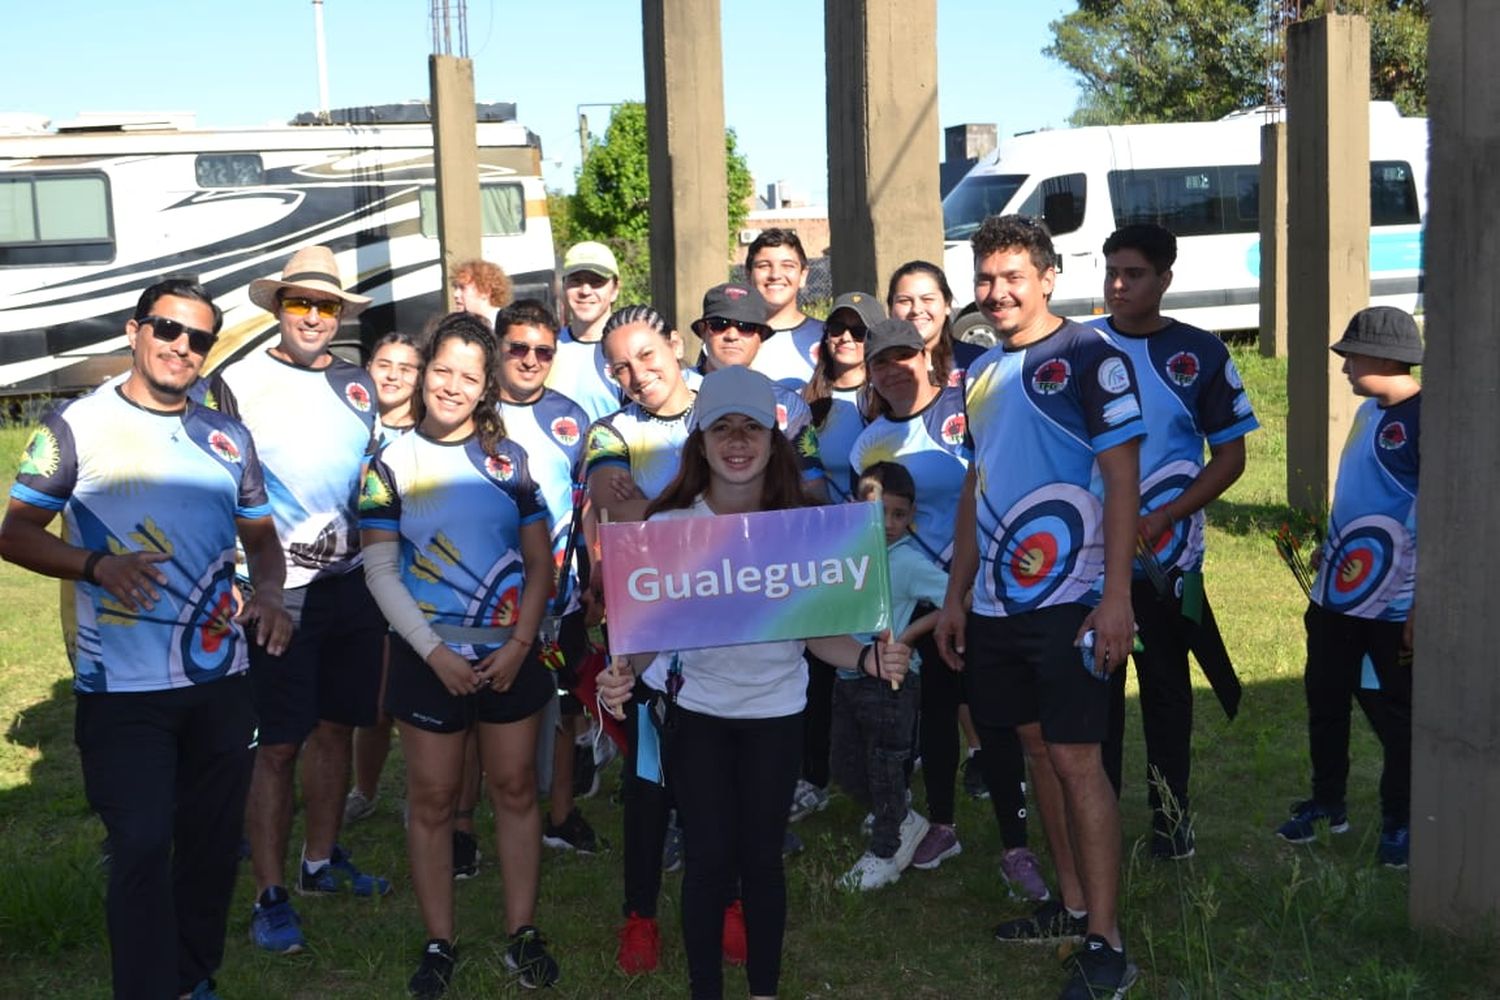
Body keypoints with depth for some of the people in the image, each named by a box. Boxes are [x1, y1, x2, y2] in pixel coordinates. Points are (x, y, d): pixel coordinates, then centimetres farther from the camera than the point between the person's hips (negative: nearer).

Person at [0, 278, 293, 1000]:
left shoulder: (228, 438, 10)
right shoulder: (76, 425, -3)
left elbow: (261, 537, 16)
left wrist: (268, 589, -5)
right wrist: (98, 566, -20)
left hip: (219, 678, 5)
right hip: (121, 689, -4)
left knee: (214, 840, 12)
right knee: (142, 846, -7)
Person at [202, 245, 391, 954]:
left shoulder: (358, 385, 12)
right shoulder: (236, 382, -4)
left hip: (353, 584, 5)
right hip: (280, 593, -5)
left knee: (336, 726, 14)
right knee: (279, 744, -2)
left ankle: (321, 861, 29)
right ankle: (269, 894, 6)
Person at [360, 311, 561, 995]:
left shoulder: (509, 459, 4)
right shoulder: (392, 464, -2)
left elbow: (539, 561, 4)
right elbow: (380, 572, -5)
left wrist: (519, 644, -8)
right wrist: (434, 652, -12)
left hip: (510, 655, 2)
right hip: (430, 657, -2)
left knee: (516, 790, 8)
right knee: (432, 800, 5)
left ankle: (523, 935, 19)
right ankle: (439, 944, 16)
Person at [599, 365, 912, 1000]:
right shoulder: (670, 525, -12)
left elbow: (817, 631, -6)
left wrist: (867, 658, -25)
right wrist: (624, 672, -28)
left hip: (777, 712, 0)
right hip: (698, 710, 0)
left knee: (761, 855, 9)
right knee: (708, 858, 4)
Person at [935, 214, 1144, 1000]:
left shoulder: (1089, 358, -8)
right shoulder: (981, 372, 14)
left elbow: (1122, 480, -12)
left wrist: (1115, 596, -19)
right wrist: (955, 596, 17)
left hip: (1068, 601, -7)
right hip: (998, 603, 7)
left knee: (1076, 759, -7)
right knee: (1037, 748, 13)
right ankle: (1072, 905, 26)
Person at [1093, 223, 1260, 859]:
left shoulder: (1200, 354, -1)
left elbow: (1230, 454, 0)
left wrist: (1164, 518, -12)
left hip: (1167, 556, -1)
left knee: (1166, 686, 8)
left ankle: (1171, 816, 20)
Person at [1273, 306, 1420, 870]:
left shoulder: (1426, 421, -18)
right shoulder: (1368, 411, 9)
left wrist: (1423, 610, -21)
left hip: (1393, 608, -8)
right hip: (1335, 597, 8)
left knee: (1396, 716, 6)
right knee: (1325, 701, 17)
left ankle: (1399, 823, 22)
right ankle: (1327, 804, 34)